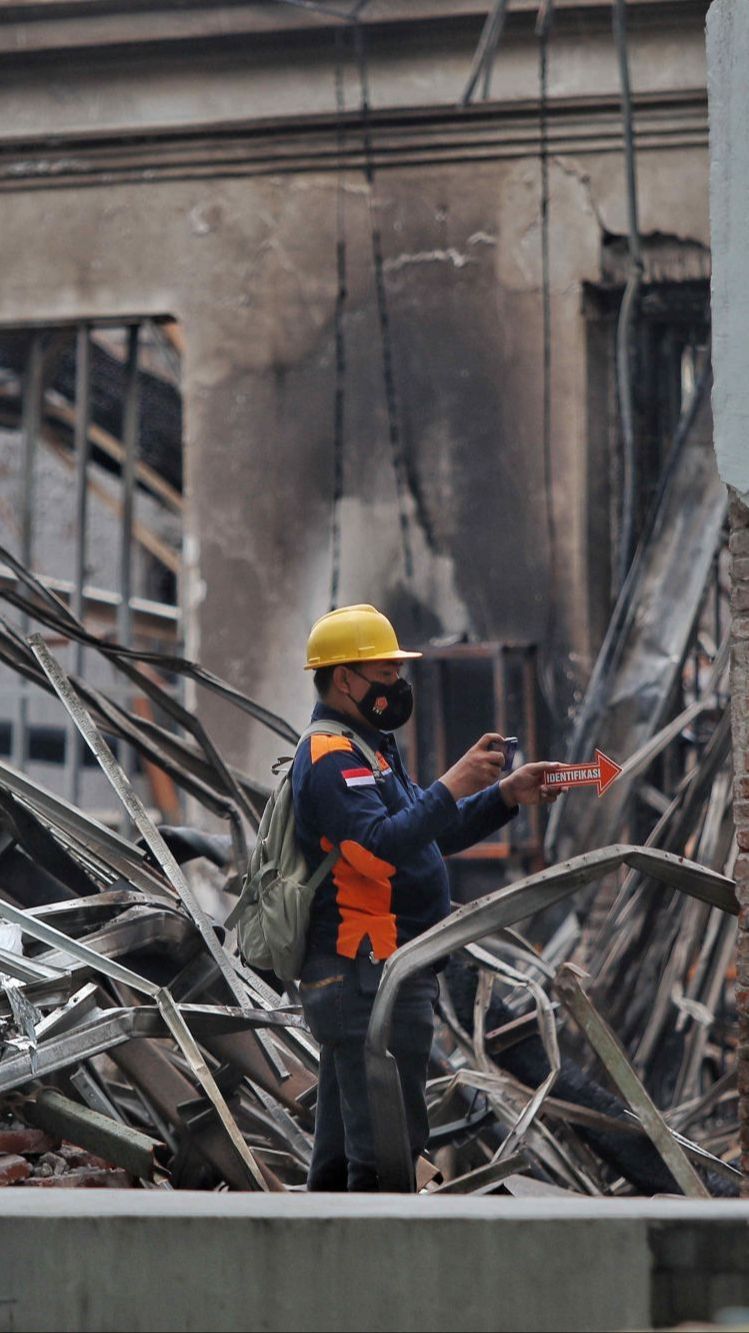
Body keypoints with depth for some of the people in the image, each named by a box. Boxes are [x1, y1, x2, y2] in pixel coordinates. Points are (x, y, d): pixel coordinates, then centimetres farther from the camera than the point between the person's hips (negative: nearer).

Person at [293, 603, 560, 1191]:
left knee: (341, 1151, 14)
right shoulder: (333, 761, -14)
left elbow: (430, 835, 25)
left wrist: (506, 796, 13)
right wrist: (451, 786, -30)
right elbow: (379, 847, -29)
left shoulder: (363, 749, 21)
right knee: (386, 1149, -13)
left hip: (352, 981, 11)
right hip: (369, 981, -11)